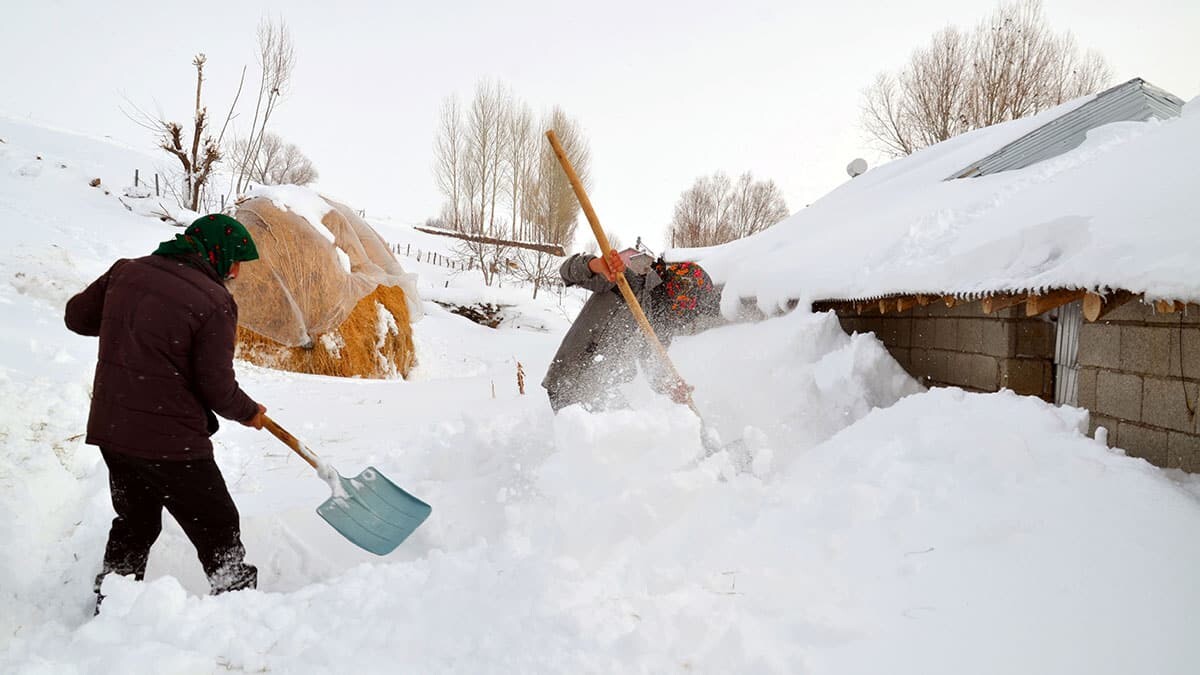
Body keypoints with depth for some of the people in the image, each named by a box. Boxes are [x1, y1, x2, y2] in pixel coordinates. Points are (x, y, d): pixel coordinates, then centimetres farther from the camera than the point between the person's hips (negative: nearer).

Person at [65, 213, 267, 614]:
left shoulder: (125, 271, 3)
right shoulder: (213, 301, -16)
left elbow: (78, 317, 17)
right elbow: (217, 388, -14)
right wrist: (249, 413, 4)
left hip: (109, 430, 7)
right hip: (171, 442, -7)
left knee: (134, 524, 25)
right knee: (219, 534, 5)